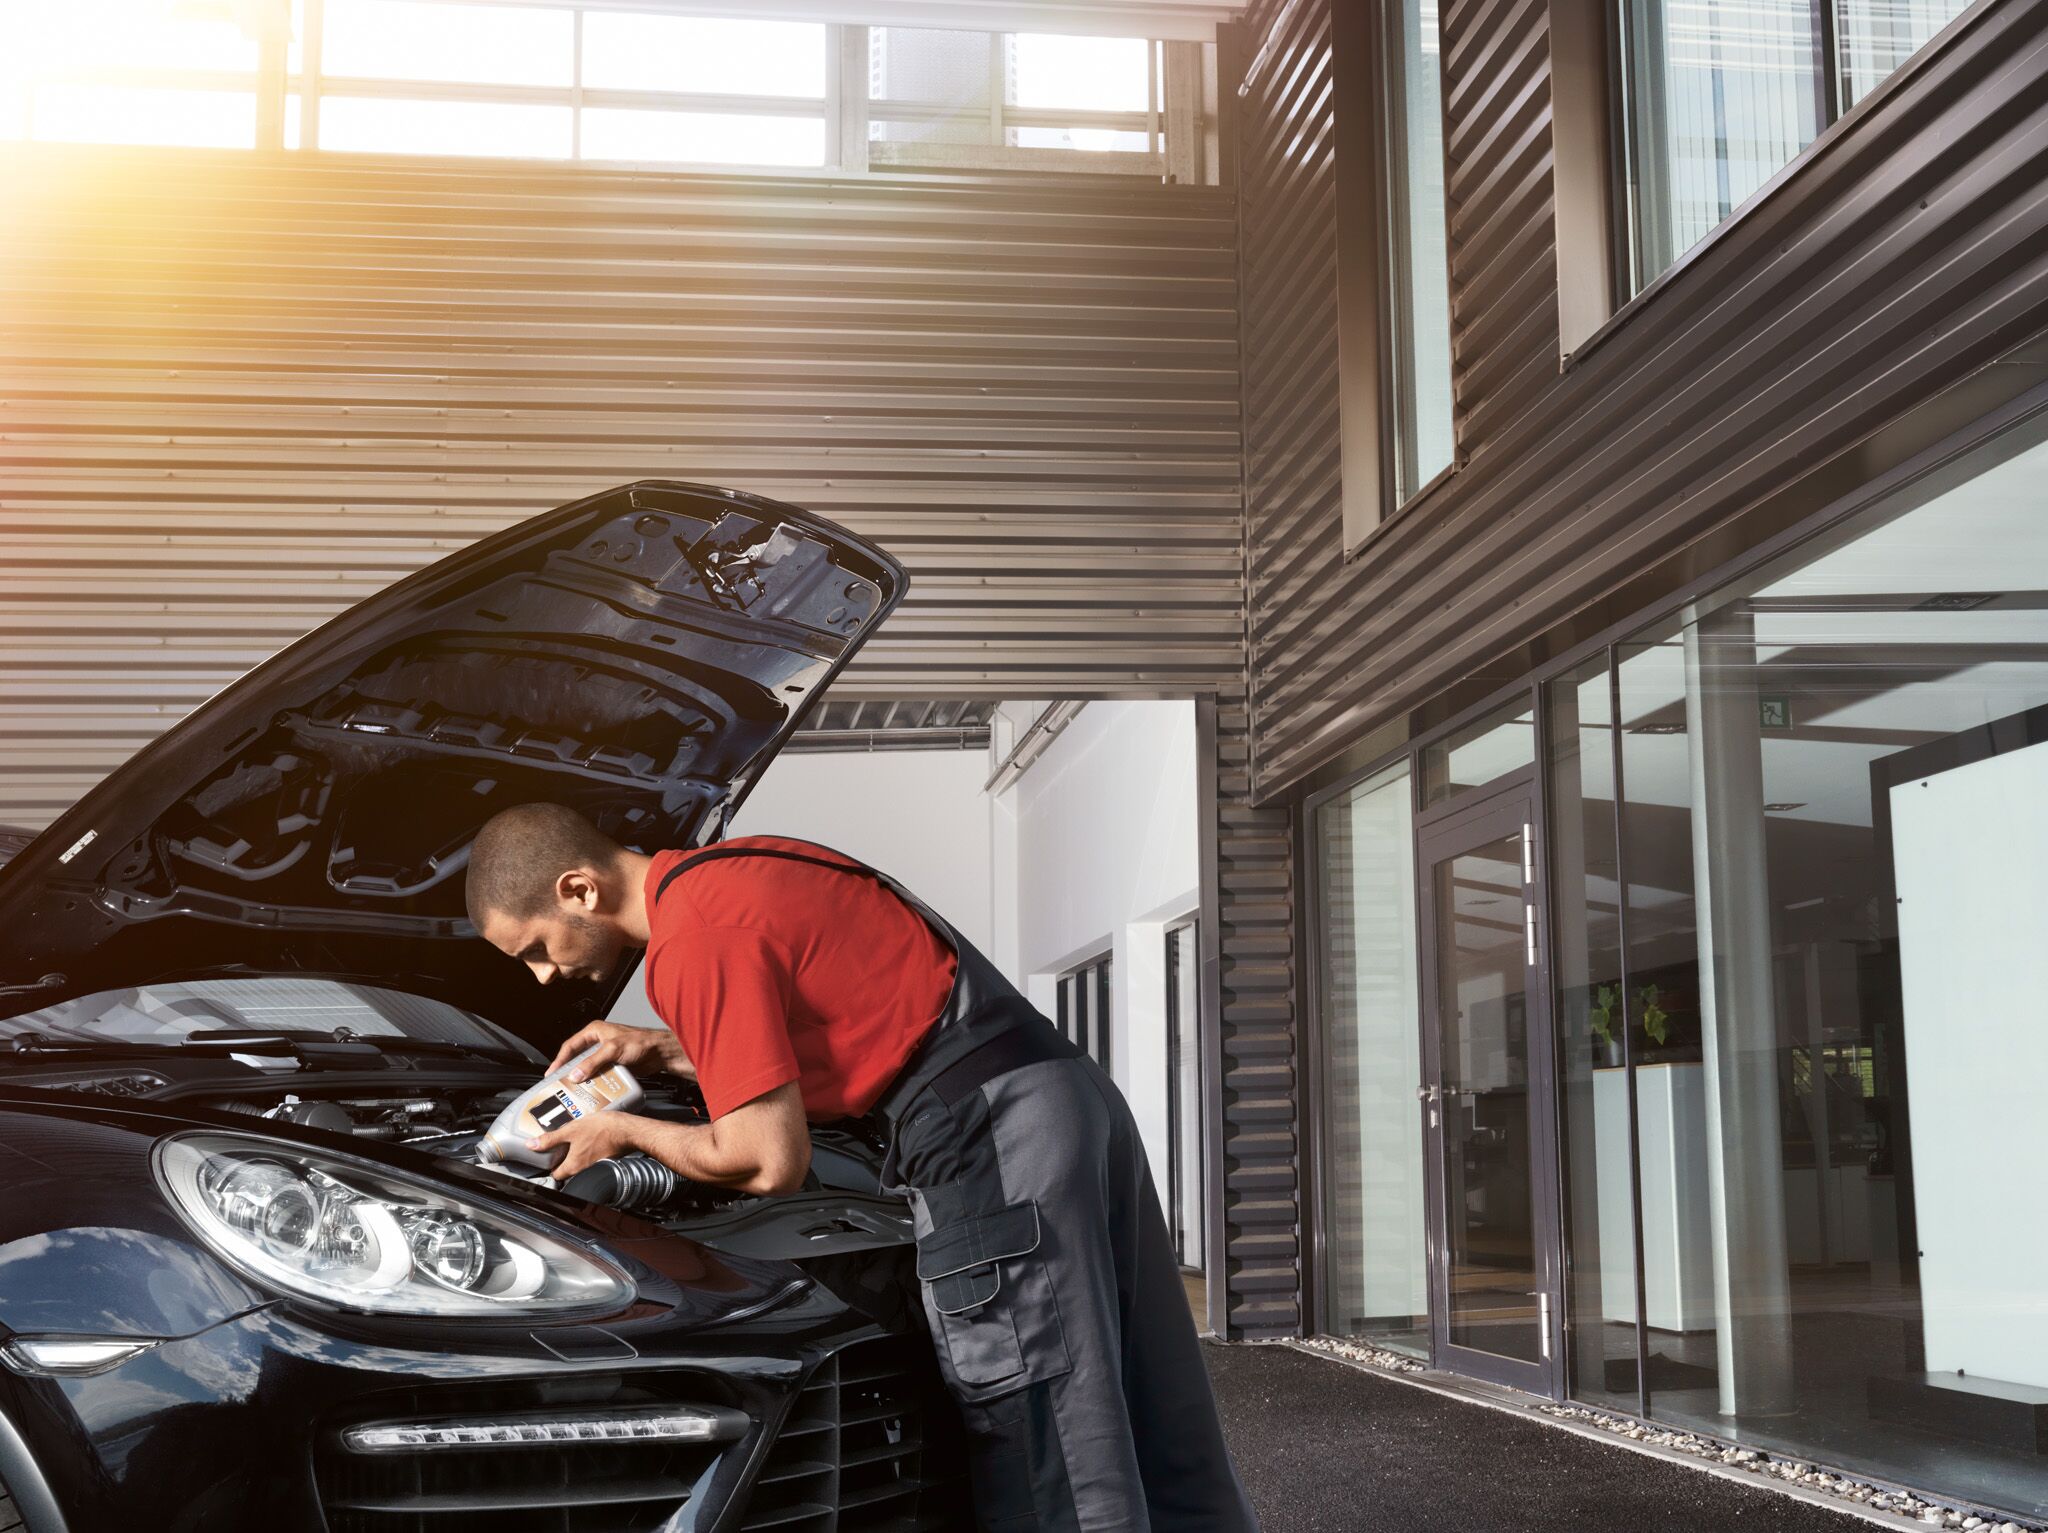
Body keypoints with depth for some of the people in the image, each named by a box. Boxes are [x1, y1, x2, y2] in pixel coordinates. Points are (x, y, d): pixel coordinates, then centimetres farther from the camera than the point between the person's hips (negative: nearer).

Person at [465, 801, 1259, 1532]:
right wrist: (665, 1049, 27)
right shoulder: (734, 871, 19)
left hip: (995, 1143, -10)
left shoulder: (690, 939, -10)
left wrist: (625, 1132, 6)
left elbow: (769, 1160, -12)